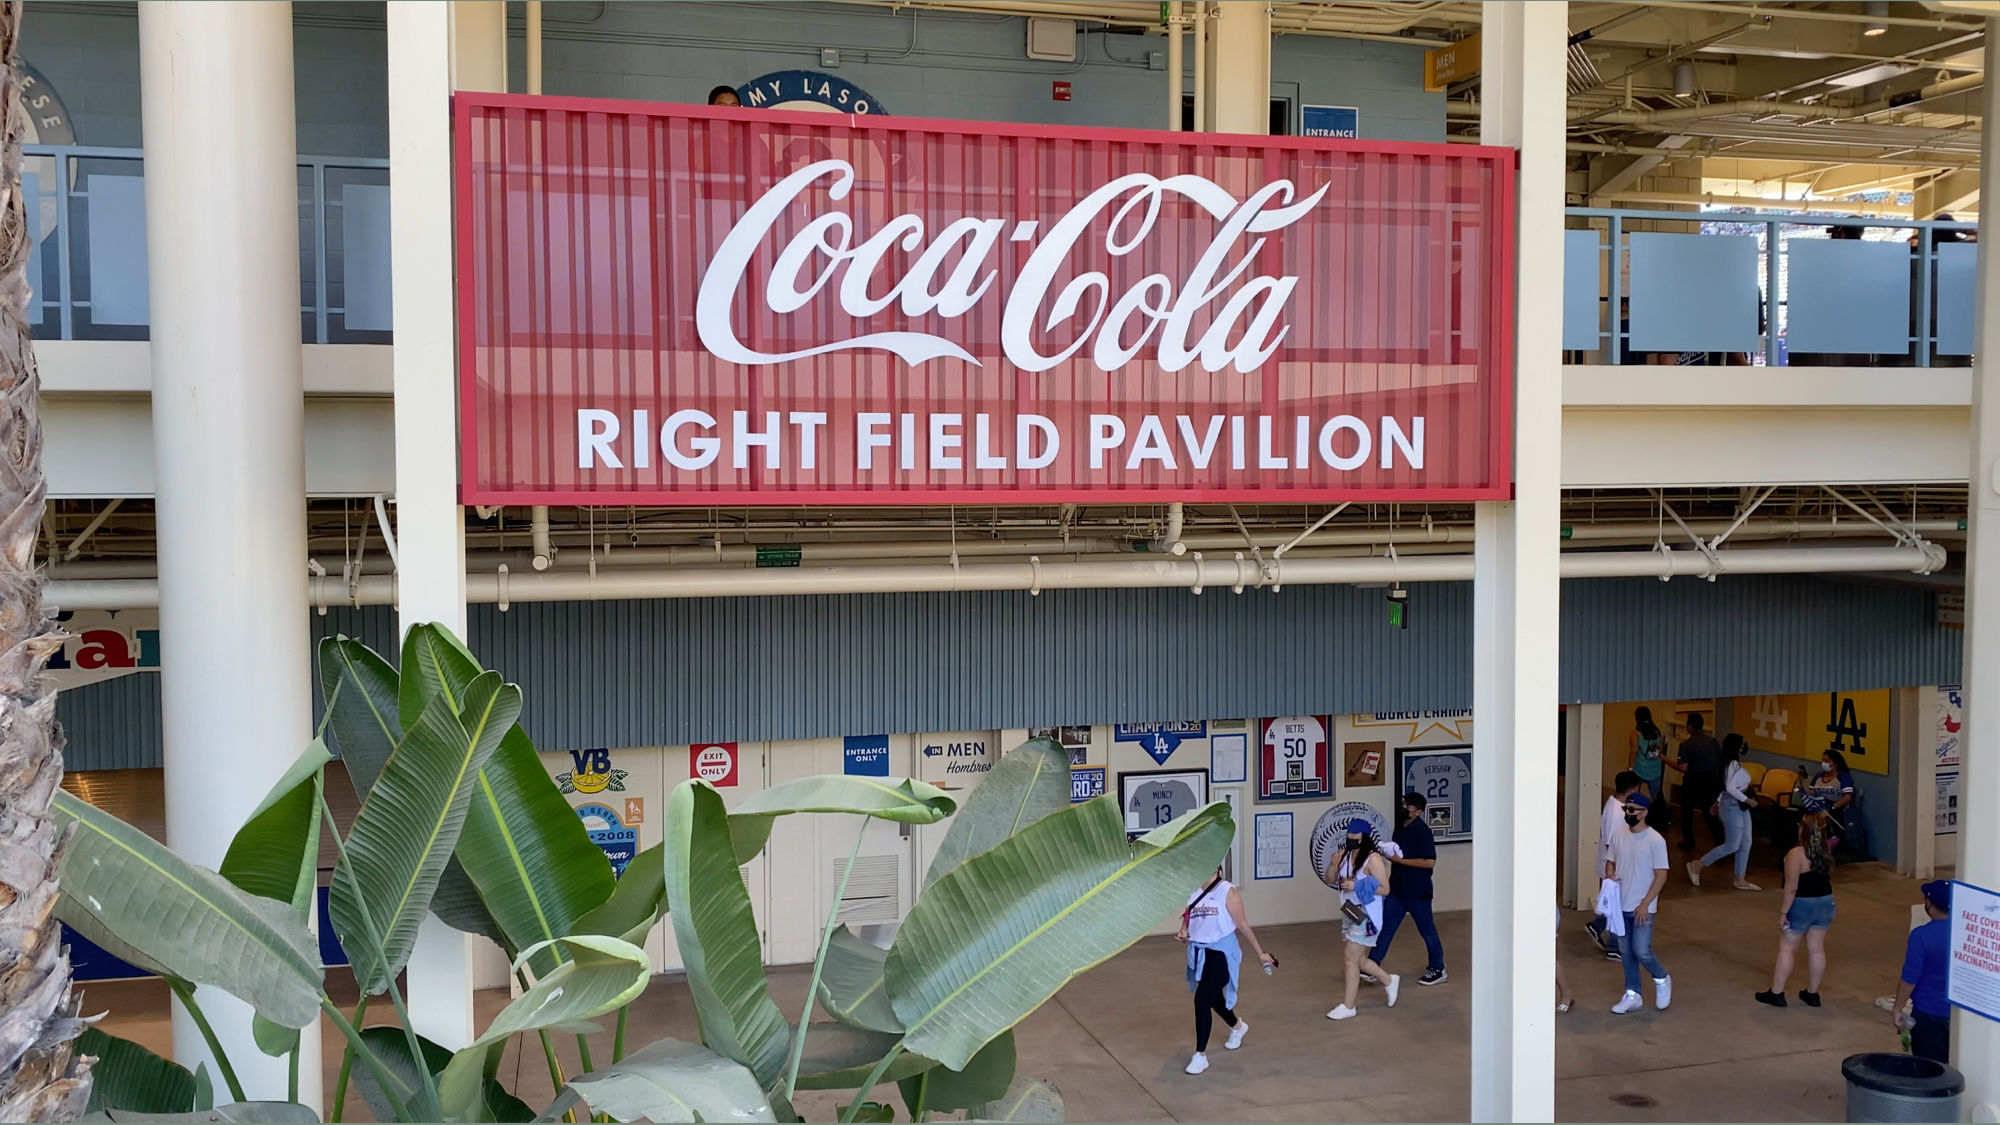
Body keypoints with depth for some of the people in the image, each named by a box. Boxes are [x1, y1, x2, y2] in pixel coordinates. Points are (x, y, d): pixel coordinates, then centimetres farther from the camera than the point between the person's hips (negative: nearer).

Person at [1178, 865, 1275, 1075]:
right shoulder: (1194, 892, 4)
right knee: (1213, 998, 22)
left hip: (1220, 952, -6)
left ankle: (1201, 1055, -6)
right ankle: (1237, 1027, 54)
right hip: (1199, 953, 6)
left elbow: (1242, 924, -6)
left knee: (1202, 1000, -17)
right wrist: (1183, 933, -7)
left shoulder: (1227, 892, -12)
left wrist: (1260, 953, -2)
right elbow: (1188, 920, 16)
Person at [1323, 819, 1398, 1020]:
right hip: (1349, 913, 8)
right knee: (1358, 959, 16)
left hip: (1366, 915, -8)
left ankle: (1348, 1007, 3)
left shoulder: (1373, 859, -15)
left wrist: (1357, 886, -22)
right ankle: (1389, 981, 40)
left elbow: (1384, 889, -15)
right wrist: (1333, 865, -11)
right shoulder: (1345, 854, 3)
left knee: (1351, 957, -6)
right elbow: (1330, 880, 9)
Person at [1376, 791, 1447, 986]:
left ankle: (1438, 970, 22)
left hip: (1417, 891, -8)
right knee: (1385, 927, 5)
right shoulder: (1400, 827, 8)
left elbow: (1430, 862, -24)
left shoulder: (1422, 831, -17)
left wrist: (1400, 860, -22)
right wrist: (1390, 854, 2)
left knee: (1427, 930, 7)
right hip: (1397, 889, 8)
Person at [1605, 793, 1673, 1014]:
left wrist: (1645, 904, -18)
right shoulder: (1619, 836, 4)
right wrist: (1610, 880, -7)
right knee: (1626, 952, 10)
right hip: (1621, 905, 6)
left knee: (1641, 951, -9)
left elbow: (1661, 875, -14)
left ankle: (1662, 980, 20)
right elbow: (1611, 863, 15)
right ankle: (1632, 996, 21)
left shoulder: (1655, 840, -13)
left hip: (1643, 908, -6)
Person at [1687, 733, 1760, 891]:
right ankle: (1698, 865, 6)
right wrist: (1747, 800, -22)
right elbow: (1730, 788, -28)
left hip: (1741, 806, 10)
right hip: (1732, 806, -10)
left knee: (1745, 843, 10)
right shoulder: (1733, 764, -19)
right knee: (1731, 845, -4)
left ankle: (1740, 880, 15)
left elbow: (1728, 786, 19)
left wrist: (1718, 802, 25)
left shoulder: (1735, 764, 11)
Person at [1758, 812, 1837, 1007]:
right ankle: (1812, 993, 21)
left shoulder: (1796, 854, -23)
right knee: (1817, 949, 12)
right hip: (1825, 903, 6)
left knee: (1787, 948, 5)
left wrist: (1783, 912, -15)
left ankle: (1776, 993, 10)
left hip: (1801, 905, -6)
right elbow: (1829, 879, 10)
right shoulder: (1827, 852, -1)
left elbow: (1791, 888, -23)